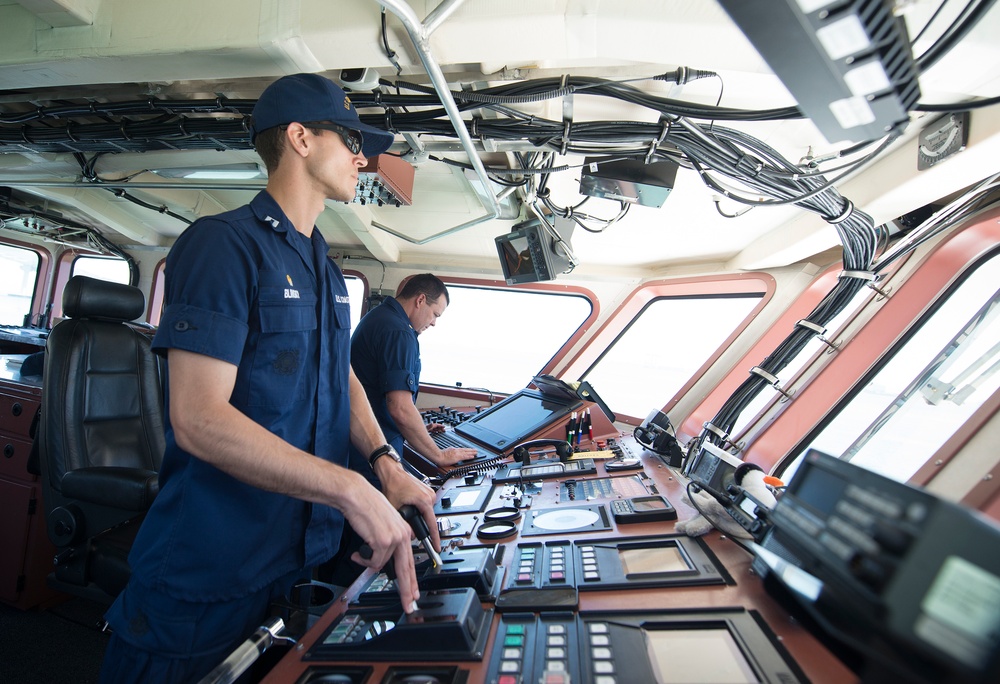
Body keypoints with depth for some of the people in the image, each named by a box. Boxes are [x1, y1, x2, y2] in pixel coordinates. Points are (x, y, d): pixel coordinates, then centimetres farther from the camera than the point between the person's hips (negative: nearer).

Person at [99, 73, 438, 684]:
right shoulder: (223, 244, -16)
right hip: (209, 572, -7)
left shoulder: (326, 270, 11)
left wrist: (385, 463, -4)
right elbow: (198, 418, -24)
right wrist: (352, 491, -28)